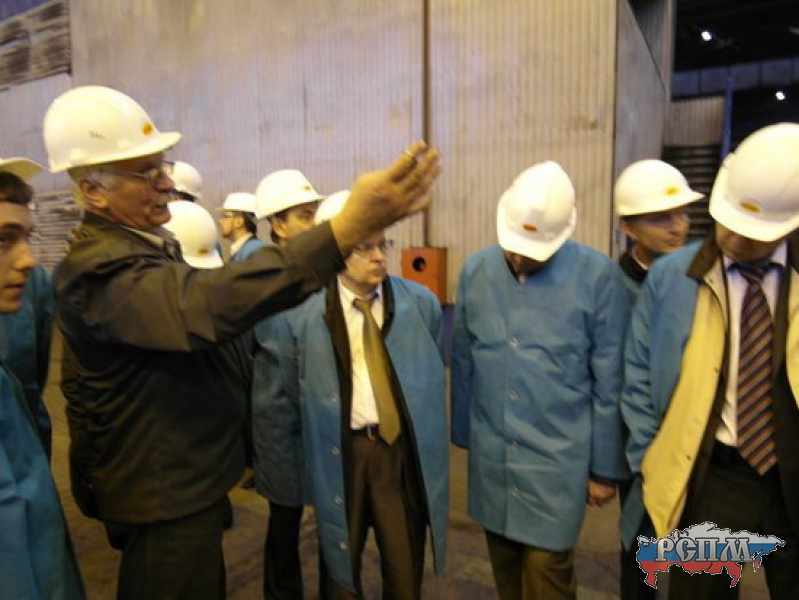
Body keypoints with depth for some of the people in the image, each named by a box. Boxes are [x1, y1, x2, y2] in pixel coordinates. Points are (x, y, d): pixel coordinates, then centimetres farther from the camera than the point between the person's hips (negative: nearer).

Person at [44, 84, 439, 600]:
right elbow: (206, 306, -47)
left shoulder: (150, 244, 5)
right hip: (162, 497, -9)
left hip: (188, 478, 9)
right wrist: (348, 228, -55)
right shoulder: (101, 271, -29)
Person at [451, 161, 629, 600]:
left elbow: (609, 382, -6)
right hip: (490, 455, 4)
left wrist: (605, 466, -1)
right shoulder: (475, 270, -2)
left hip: (558, 457, -3)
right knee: (504, 564, 19)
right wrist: (462, 434, 13)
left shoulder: (599, 276, -12)